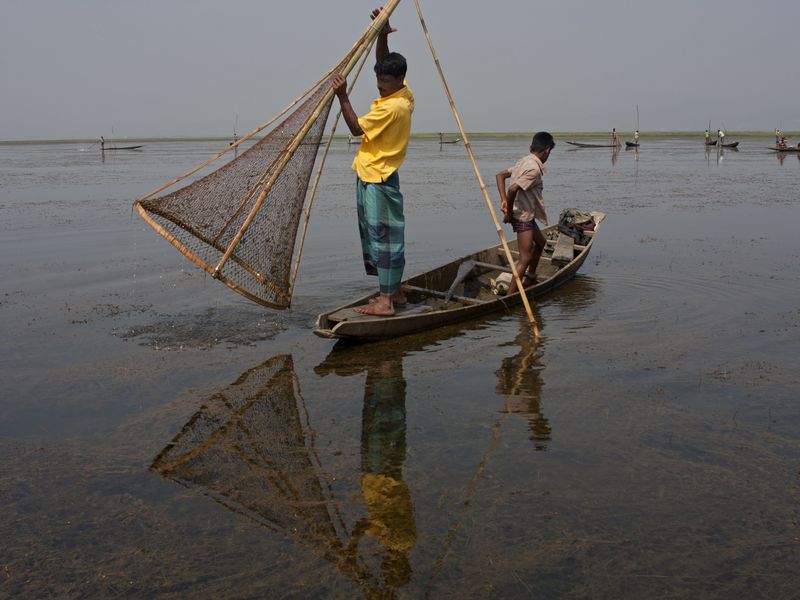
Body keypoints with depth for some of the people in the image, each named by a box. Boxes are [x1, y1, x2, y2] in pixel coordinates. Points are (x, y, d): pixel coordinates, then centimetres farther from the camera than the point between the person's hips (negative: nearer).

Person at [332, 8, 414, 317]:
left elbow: (356, 128, -15)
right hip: (373, 174, 10)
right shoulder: (403, 94, 7)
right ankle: (394, 292, 21)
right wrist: (382, 35, 8)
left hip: (377, 178, -10)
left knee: (383, 235, -8)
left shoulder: (391, 107, -20)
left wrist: (342, 96, -15)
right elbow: (384, 63, 21)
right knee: (380, 235, 14)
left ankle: (386, 301, -5)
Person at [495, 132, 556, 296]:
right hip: (523, 216, -10)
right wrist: (509, 212, -17)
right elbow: (513, 188, -31)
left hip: (526, 214, 10)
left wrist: (504, 200, 1)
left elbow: (500, 175, 11)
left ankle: (531, 276, 45)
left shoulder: (524, 161, 8)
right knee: (525, 258, -9)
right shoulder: (534, 168, -21)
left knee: (540, 242, 29)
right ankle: (510, 295, -10)